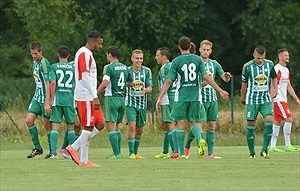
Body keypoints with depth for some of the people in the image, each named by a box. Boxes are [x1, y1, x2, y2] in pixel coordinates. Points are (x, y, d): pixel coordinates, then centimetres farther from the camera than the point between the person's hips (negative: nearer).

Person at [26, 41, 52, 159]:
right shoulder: (35, 62, 12)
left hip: (45, 97, -8)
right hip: (37, 97, 8)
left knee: (47, 124, -1)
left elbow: (48, 82, -19)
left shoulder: (44, 63, -15)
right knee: (29, 120, -2)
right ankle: (37, 148, 8)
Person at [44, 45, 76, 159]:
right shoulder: (73, 68, 6)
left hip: (57, 100, -1)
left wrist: (51, 100, -4)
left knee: (55, 127, -3)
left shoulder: (54, 67, 1)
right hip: (70, 100, 1)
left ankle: (53, 152, -15)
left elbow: (53, 82, -9)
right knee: (70, 127, 11)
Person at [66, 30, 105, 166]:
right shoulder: (85, 54, -14)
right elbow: (85, 77, -21)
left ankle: (73, 148, 11)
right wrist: (95, 97, -23)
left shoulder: (86, 54, 19)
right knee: (88, 127, -6)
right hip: (86, 97, -10)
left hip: (90, 97, 10)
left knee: (100, 124, 9)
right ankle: (84, 161, -1)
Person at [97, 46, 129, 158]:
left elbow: (105, 83, -18)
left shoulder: (109, 67, -10)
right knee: (116, 127, 16)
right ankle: (118, 152, 15)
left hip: (111, 98, -7)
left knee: (111, 127, -7)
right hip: (122, 99, 7)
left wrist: (95, 94, -8)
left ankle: (116, 153, -13)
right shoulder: (125, 68, 12)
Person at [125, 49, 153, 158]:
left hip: (142, 104, 3)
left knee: (139, 129, 10)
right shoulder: (127, 71, -3)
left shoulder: (146, 71, 1)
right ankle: (131, 153, -15)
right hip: (130, 103, -3)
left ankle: (136, 152, 25)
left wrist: (145, 90, -22)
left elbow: (150, 88, -1)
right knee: (132, 126, -16)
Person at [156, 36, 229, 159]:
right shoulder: (198, 59, 3)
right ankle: (200, 140, -16)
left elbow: (168, 81, -7)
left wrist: (159, 98, -5)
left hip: (181, 97, -3)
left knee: (180, 123, 4)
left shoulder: (176, 61, -4)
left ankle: (182, 153, 0)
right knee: (192, 122, 14)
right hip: (195, 97, 3)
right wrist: (220, 91, 2)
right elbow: (206, 77, -2)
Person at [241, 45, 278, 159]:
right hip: (252, 100, -2)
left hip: (266, 99, 2)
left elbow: (273, 77, 21)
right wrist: (243, 98, 15)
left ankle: (264, 150, -10)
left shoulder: (269, 64, 1)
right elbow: (244, 84, 6)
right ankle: (252, 153, 9)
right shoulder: (248, 67, -6)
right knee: (250, 126, -2)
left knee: (269, 121, -17)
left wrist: (275, 89, 14)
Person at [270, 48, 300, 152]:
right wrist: (271, 101, -22)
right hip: (278, 100, -9)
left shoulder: (286, 70, 17)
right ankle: (288, 146, -9)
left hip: (283, 100, 9)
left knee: (277, 122, 8)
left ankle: (272, 146, 9)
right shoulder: (277, 69, -13)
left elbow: (288, 86, 23)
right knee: (289, 119, -12)